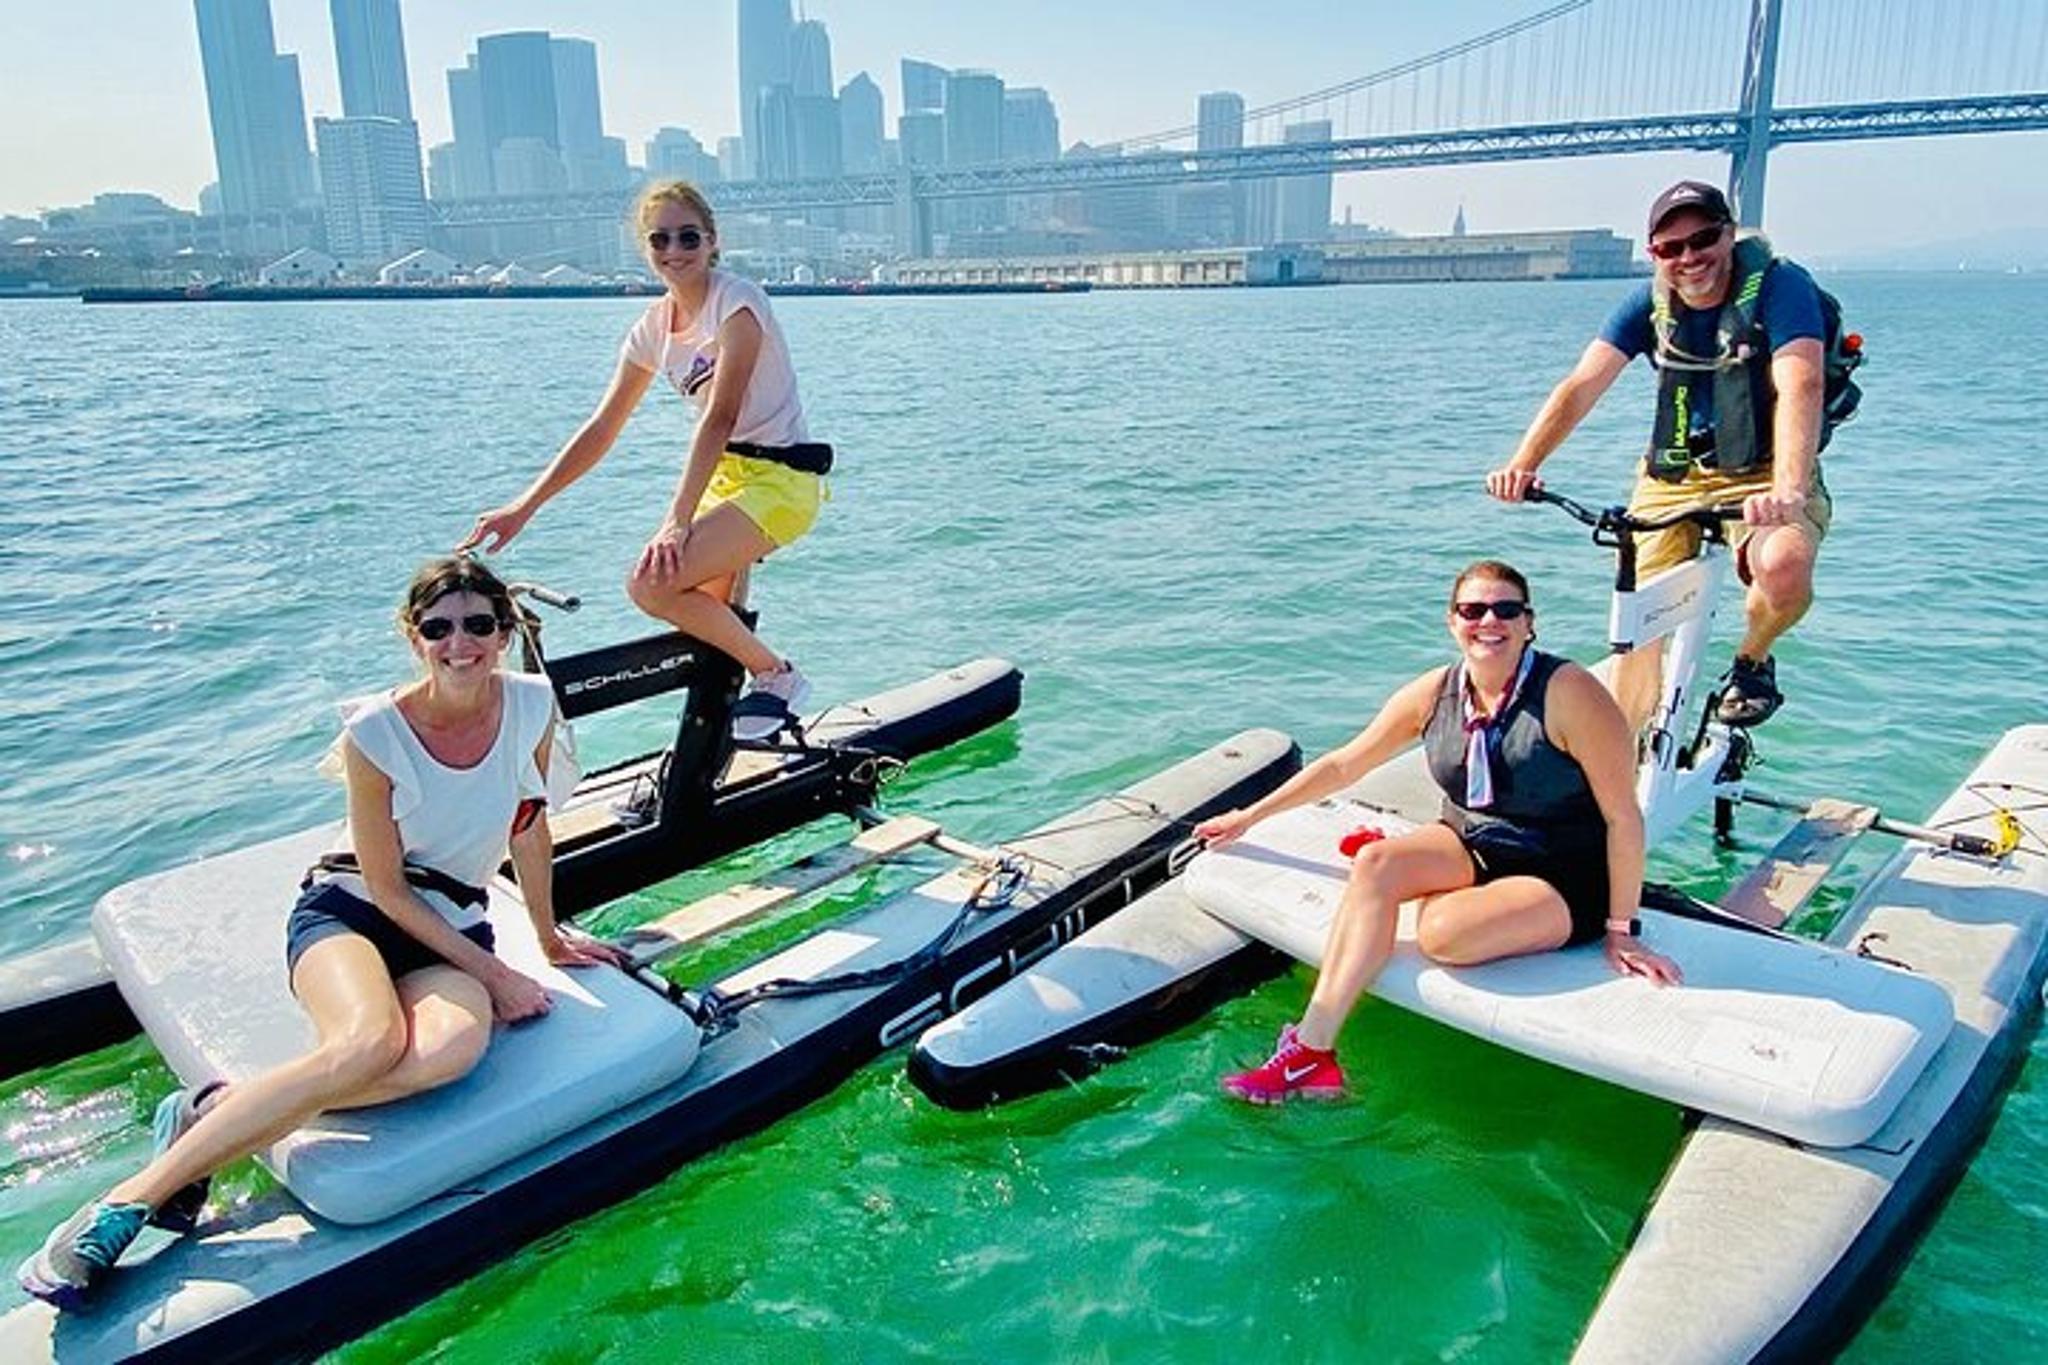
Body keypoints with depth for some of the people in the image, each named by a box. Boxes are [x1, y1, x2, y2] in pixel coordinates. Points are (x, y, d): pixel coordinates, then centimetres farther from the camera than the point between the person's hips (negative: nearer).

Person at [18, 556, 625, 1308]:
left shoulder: (531, 704, -6)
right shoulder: (375, 732, -15)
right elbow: (386, 889, -10)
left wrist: (549, 937, 16)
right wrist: (493, 973, -11)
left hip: (455, 929, 3)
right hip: (348, 911, -3)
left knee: (454, 1046, -34)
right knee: (369, 1043, -37)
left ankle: (219, 1110, -23)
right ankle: (128, 1199, -25)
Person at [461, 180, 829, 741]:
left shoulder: (736, 301, -13)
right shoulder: (654, 327, 8)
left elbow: (718, 417, -23)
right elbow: (600, 431, 9)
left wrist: (678, 521, -30)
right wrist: (523, 506, 2)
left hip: (781, 478, -7)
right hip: (727, 477, 8)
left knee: (651, 582, -20)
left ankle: (777, 676, -4)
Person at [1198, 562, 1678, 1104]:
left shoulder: (1567, 693, -18)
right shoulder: (1434, 694, -2)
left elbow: (1623, 816, -15)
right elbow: (1344, 765, 8)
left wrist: (1620, 930, -14)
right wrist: (1251, 815, 12)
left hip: (1564, 881, -5)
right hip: (1472, 847, 5)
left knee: (1442, 930, -32)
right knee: (1374, 862, -23)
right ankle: (1310, 1054, -23)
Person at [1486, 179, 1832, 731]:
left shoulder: (1779, 286, -15)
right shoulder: (1650, 303, -3)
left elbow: (1800, 387, -30)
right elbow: (1581, 385, -15)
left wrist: (1787, 491, -47)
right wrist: (1522, 464, -32)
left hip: (1764, 473, -3)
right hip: (1673, 477, 4)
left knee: (1783, 570, -33)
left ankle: (1752, 661, 1)